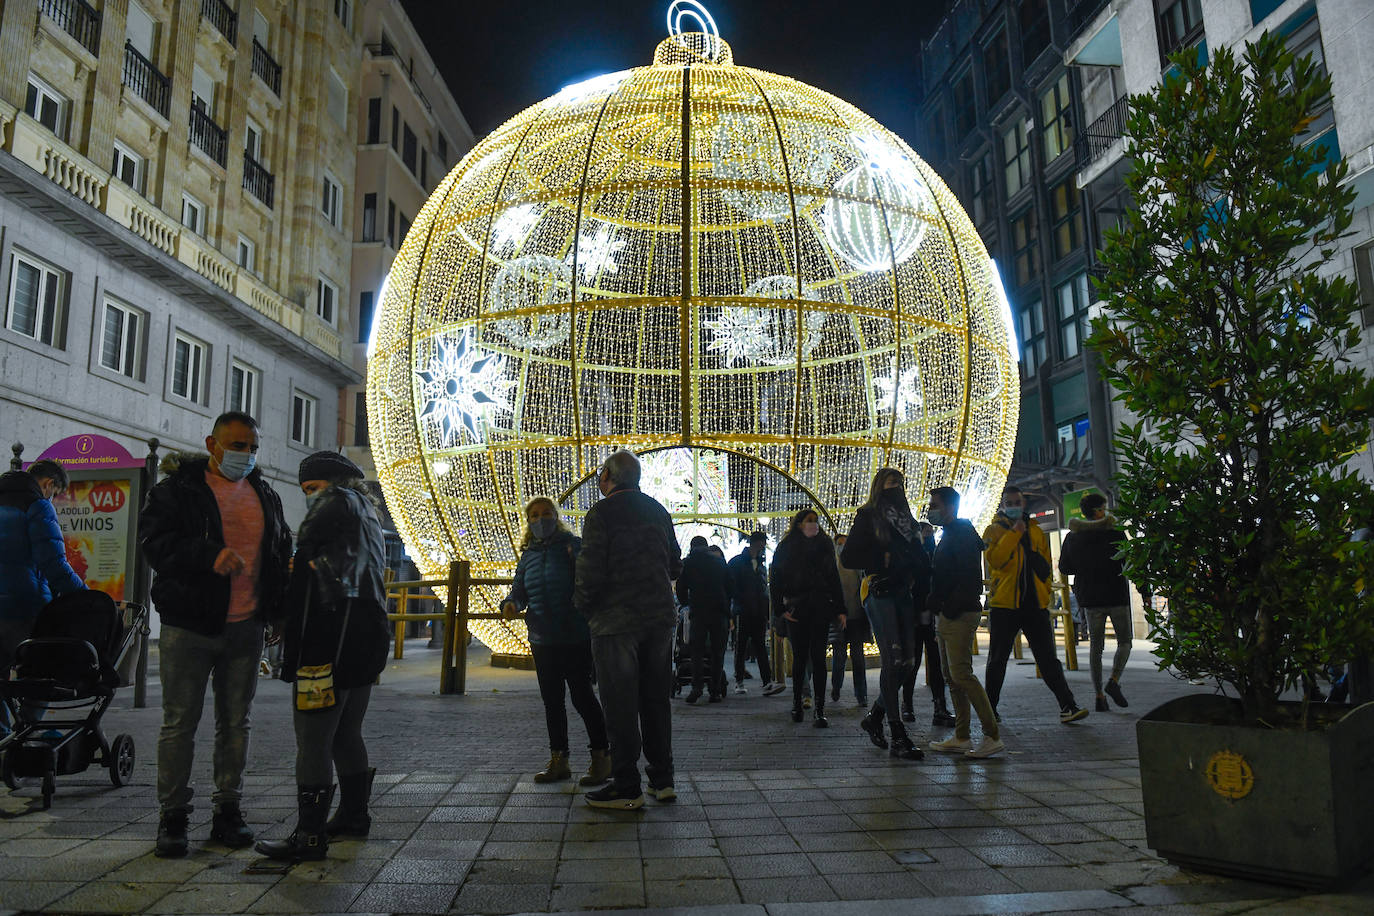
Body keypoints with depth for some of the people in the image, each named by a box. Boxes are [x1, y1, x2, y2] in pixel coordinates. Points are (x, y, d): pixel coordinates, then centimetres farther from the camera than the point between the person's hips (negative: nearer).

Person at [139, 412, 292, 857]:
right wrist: (210, 555, -28)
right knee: (180, 723, 2)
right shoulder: (177, 490, -1)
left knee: (236, 722, 10)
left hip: (245, 627, 4)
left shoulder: (264, 494, 13)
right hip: (189, 626, -4)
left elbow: (282, 549, 21)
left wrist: (277, 606, 9)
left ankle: (228, 811, 21)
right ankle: (172, 816, 15)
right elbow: (156, 542, -13)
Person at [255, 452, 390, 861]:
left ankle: (309, 835, -5)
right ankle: (354, 814, 29)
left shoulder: (336, 500, -4)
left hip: (333, 639, -10)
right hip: (366, 639, 10)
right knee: (346, 733, 19)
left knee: (313, 736, -7)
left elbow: (307, 542, -11)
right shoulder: (367, 513, 23)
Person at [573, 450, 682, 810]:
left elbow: (590, 571, -15)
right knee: (656, 698, 13)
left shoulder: (601, 514, -9)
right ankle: (662, 778, 19)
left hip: (616, 619, -6)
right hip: (660, 616, 6)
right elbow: (675, 567, 15)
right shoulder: (658, 511, 11)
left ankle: (626, 787, 5)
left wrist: (582, 605, 2)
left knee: (620, 704, 1)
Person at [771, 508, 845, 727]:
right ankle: (797, 703, 18)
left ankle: (820, 709, -5)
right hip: (796, 609, -1)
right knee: (800, 656, 4)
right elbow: (775, 580, 4)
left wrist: (839, 610, 10)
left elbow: (834, 578, 16)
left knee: (818, 655, -5)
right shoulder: (786, 548, 6)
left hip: (821, 607, 1)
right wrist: (781, 609, -6)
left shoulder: (824, 545, 13)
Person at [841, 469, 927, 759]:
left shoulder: (906, 520, 21)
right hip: (880, 593, -6)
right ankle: (898, 736, -7)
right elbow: (848, 557, -6)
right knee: (893, 661, -11)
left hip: (904, 594, 6)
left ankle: (874, 717, 21)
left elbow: (920, 560, 22)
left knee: (907, 661, 3)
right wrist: (883, 559, -12)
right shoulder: (867, 517, 2)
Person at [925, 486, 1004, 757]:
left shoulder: (963, 534, -11)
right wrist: (938, 609, 14)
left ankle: (993, 736, -6)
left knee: (961, 674, -12)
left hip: (960, 615, -10)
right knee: (952, 676, 10)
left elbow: (969, 578, -20)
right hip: (948, 616, 10)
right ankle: (961, 737, 15)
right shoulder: (949, 536, 20)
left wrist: (949, 610, -19)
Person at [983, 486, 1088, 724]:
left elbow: (1045, 566, 20)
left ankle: (1067, 706, 4)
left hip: (1035, 605, 3)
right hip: (1004, 605, -3)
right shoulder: (994, 530, 2)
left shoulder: (1036, 531, 15)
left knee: (1048, 659, 3)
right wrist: (1014, 533, -16)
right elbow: (994, 559, -16)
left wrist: (1044, 594, 11)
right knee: (997, 660, 5)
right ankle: (990, 710, 14)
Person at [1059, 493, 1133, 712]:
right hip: (1116, 595, -3)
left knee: (1095, 646, 9)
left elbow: (1064, 568, 6)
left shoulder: (1072, 537, 3)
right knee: (1124, 642, 13)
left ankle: (1099, 695, 4)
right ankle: (1114, 680, -9)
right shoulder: (1115, 532, -7)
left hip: (1090, 598, 3)